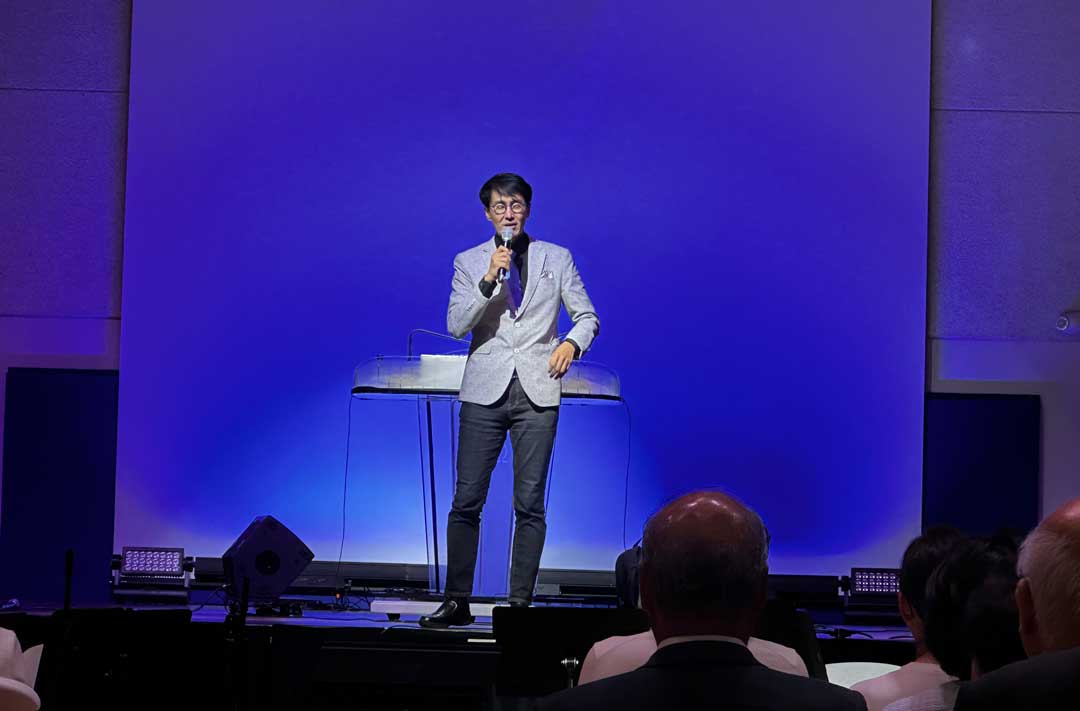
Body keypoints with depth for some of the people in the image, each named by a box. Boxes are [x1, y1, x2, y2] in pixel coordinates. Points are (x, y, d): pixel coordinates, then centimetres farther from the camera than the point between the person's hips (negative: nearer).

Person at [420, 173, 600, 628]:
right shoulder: (469, 262, 7)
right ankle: (456, 602, 7)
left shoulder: (557, 258, 8)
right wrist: (489, 280, -15)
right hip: (485, 391, 0)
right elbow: (456, 325, -3)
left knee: (529, 504, 0)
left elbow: (587, 316, 11)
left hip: (537, 392, 0)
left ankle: (521, 603, 5)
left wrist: (572, 343, -10)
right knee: (466, 501, -1)